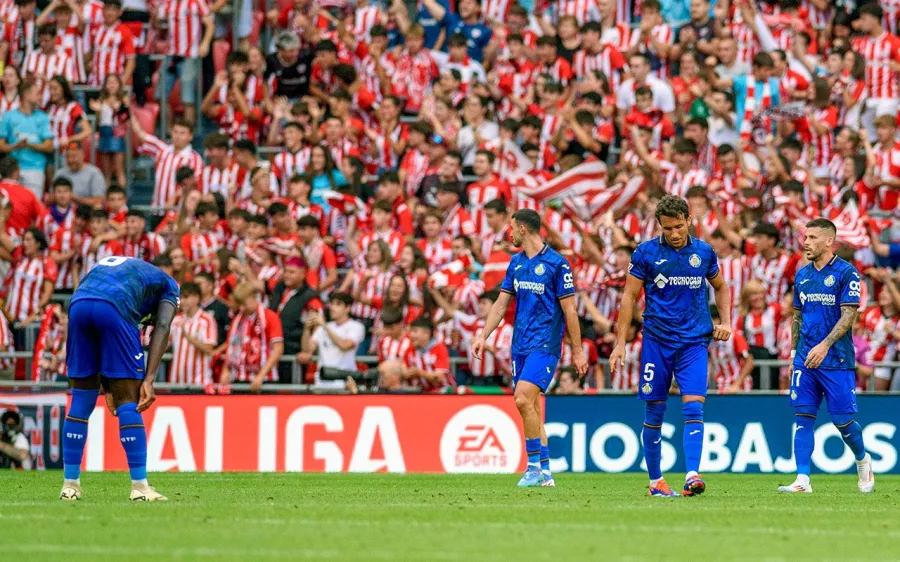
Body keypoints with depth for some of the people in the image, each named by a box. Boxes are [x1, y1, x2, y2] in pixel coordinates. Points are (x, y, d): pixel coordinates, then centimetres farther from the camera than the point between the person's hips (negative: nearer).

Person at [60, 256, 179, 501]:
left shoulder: (104, 265, 41)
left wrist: (107, 387, 28)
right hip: (115, 308, -4)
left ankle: (70, 485, 16)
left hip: (78, 305, 4)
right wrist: (149, 379, 0)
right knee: (128, 401, 3)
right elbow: (162, 328, 8)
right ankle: (140, 486, 1)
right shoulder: (167, 284, 29)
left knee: (81, 400, 15)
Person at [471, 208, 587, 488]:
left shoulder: (556, 263, -9)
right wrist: (483, 336, 5)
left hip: (545, 344, -7)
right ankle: (544, 473, 12)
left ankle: (536, 466, -12)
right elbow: (501, 303, 15)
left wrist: (577, 352, -7)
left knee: (523, 399, -20)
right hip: (520, 344, 7)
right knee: (531, 407, 6)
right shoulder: (516, 262, 12)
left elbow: (569, 310, -8)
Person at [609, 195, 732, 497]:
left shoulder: (704, 252, 5)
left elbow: (720, 287, 22)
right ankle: (655, 481, 16)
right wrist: (620, 343, -4)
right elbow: (629, 297, 1)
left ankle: (692, 475, -22)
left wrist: (725, 321, 6)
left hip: (694, 342, 1)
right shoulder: (646, 253, -1)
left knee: (693, 407, -14)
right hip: (657, 342, -1)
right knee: (654, 412, 4)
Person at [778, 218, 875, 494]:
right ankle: (802, 480, -5)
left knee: (842, 420, -1)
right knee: (803, 417, -3)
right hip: (805, 358, 5)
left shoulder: (846, 273, -7)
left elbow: (848, 316, -13)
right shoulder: (802, 275, 12)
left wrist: (825, 346, -23)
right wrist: (794, 352, 14)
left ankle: (863, 460, 27)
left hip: (837, 360, -5)